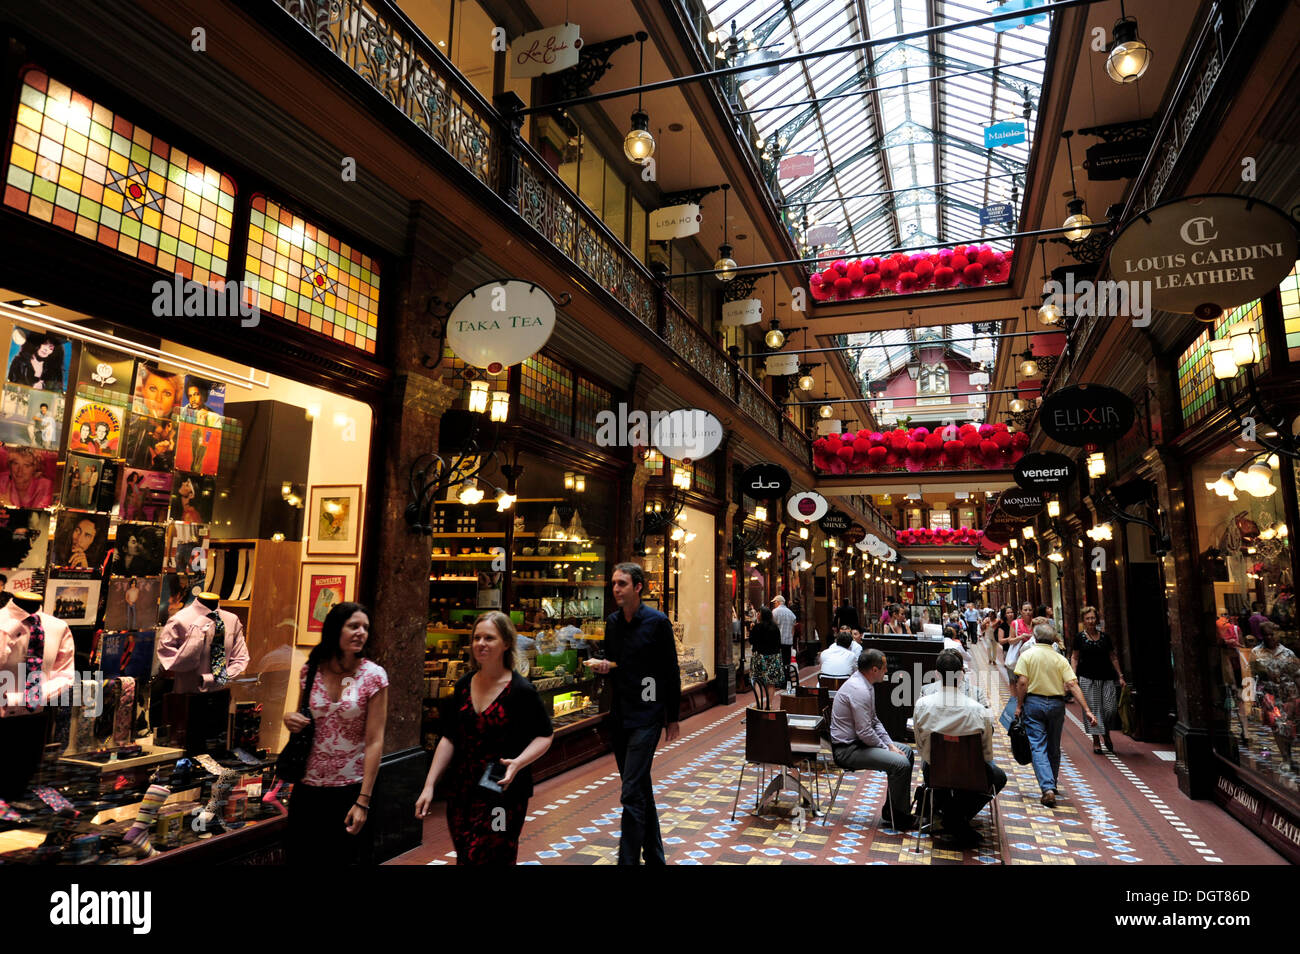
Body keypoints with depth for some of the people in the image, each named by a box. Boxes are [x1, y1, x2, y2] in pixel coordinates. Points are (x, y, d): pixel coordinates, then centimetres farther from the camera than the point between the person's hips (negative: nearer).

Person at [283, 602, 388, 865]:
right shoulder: (311, 670, 0)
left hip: (349, 788, -3)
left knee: (340, 858, 9)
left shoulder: (373, 675, -10)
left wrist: (363, 800, -14)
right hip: (307, 786, 3)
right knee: (298, 857, 12)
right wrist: (290, 719, -7)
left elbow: (374, 741, -11)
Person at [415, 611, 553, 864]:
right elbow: (449, 739, 10)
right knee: (464, 857, 14)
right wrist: (429, 785, 5)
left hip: (502, 794, -5)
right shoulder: (464, 685, 4)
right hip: (462, 794, 5)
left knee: (492, 859, -1)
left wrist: (518, 763, -20)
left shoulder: (521, 690, -12)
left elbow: (545, 735, -4)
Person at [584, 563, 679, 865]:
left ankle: (628, 859, -3)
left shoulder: (657, 621, -10)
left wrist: (672, 718, -4)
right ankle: (654, 855, 31)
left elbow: (671, 671, -6)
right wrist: (602, 665, -5)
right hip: (620, 715, 7)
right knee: (641, 789, 17)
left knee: (632, 794, -10)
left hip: (646, 717, -6)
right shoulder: (612, 622, 7)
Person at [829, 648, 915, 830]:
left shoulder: (866, 685, 8)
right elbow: (864, 733, -26)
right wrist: (886, 748, -11)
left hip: (859, 740, 11)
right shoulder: (858, 689, -25)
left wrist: (890, 744, 6)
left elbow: (874, 721, 17)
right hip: (847, 749, -11)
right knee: (900, 764, -22)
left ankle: (892, 809, 20)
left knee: (906, 751, 15)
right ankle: (897, 818, -3)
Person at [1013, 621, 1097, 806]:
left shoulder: (1027, 655, -4)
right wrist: (1087, 710, -7)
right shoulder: (1061, 659, 2)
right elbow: (1072, 685, -7)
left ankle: (1047, 789, -17)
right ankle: (1052, 785, 32)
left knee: (1038, 747, -3)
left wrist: (1019, 705, -3)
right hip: (1056, 704, 3)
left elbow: (1022, 682, -12)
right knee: (1054, 748, 17)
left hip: (1033, 702, -3)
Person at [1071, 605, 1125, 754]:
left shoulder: (1104, 637, 8)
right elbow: (1075, 657, 7)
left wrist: (1120, 676, 11)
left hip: (1107, 678, 2)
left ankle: (1106, 733, 22)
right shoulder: (1080, 637, 2)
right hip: (1088, 678, -2)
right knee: (1093, 708, -1)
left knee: (1111, 708, -5)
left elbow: (1113, 657, 15)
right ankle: (1096, 741, 9)